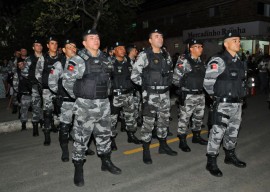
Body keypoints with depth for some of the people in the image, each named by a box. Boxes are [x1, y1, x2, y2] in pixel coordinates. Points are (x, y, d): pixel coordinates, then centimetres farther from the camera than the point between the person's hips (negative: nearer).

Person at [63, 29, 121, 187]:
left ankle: (106, 162, 33)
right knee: (81, 137, 1)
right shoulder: (79, 60, -10)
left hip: (104, 104, 6)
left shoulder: (104, 59, 10)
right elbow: (67, 81, -9)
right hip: (85, 105, -6)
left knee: (104, 134, 16)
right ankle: (78, 169, 15)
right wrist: (78, 96, -1)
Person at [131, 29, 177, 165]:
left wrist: (168, 83, 13)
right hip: (150, 94, -6)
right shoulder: (144, 55, -9)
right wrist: (146, 84, -5)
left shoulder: (166, 55, 10)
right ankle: (146, 151, 12)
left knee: (164, 121, 15)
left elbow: (171, 71, 25)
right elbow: (134, 75, -10)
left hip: (165, 94, 6)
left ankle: (163, 146, 31)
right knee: (148, 123, -1)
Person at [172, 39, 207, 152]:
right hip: (188, 96, -8)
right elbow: (175, 79, -14)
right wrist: (185, 87, -3)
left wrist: (200, 86, 8)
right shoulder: (183, 62, -13)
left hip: (200, 95, 8)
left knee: (199, 117, 18)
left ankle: (196, 136, 36)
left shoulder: (201, 62, 11)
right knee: (184, 118, 0)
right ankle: (182, 141, 12)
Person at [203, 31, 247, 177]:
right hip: (223, 104, -8)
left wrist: (241, 94, 13)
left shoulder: (239, 62, 11)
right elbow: (208, 83, -16)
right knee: (218, 132, -5)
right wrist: (215, 95, -3)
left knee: (233, 131, 18)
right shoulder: (218, 61, -14)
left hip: (237, 103, 8)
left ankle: (230, 156, 36)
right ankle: (211, 162, 7)